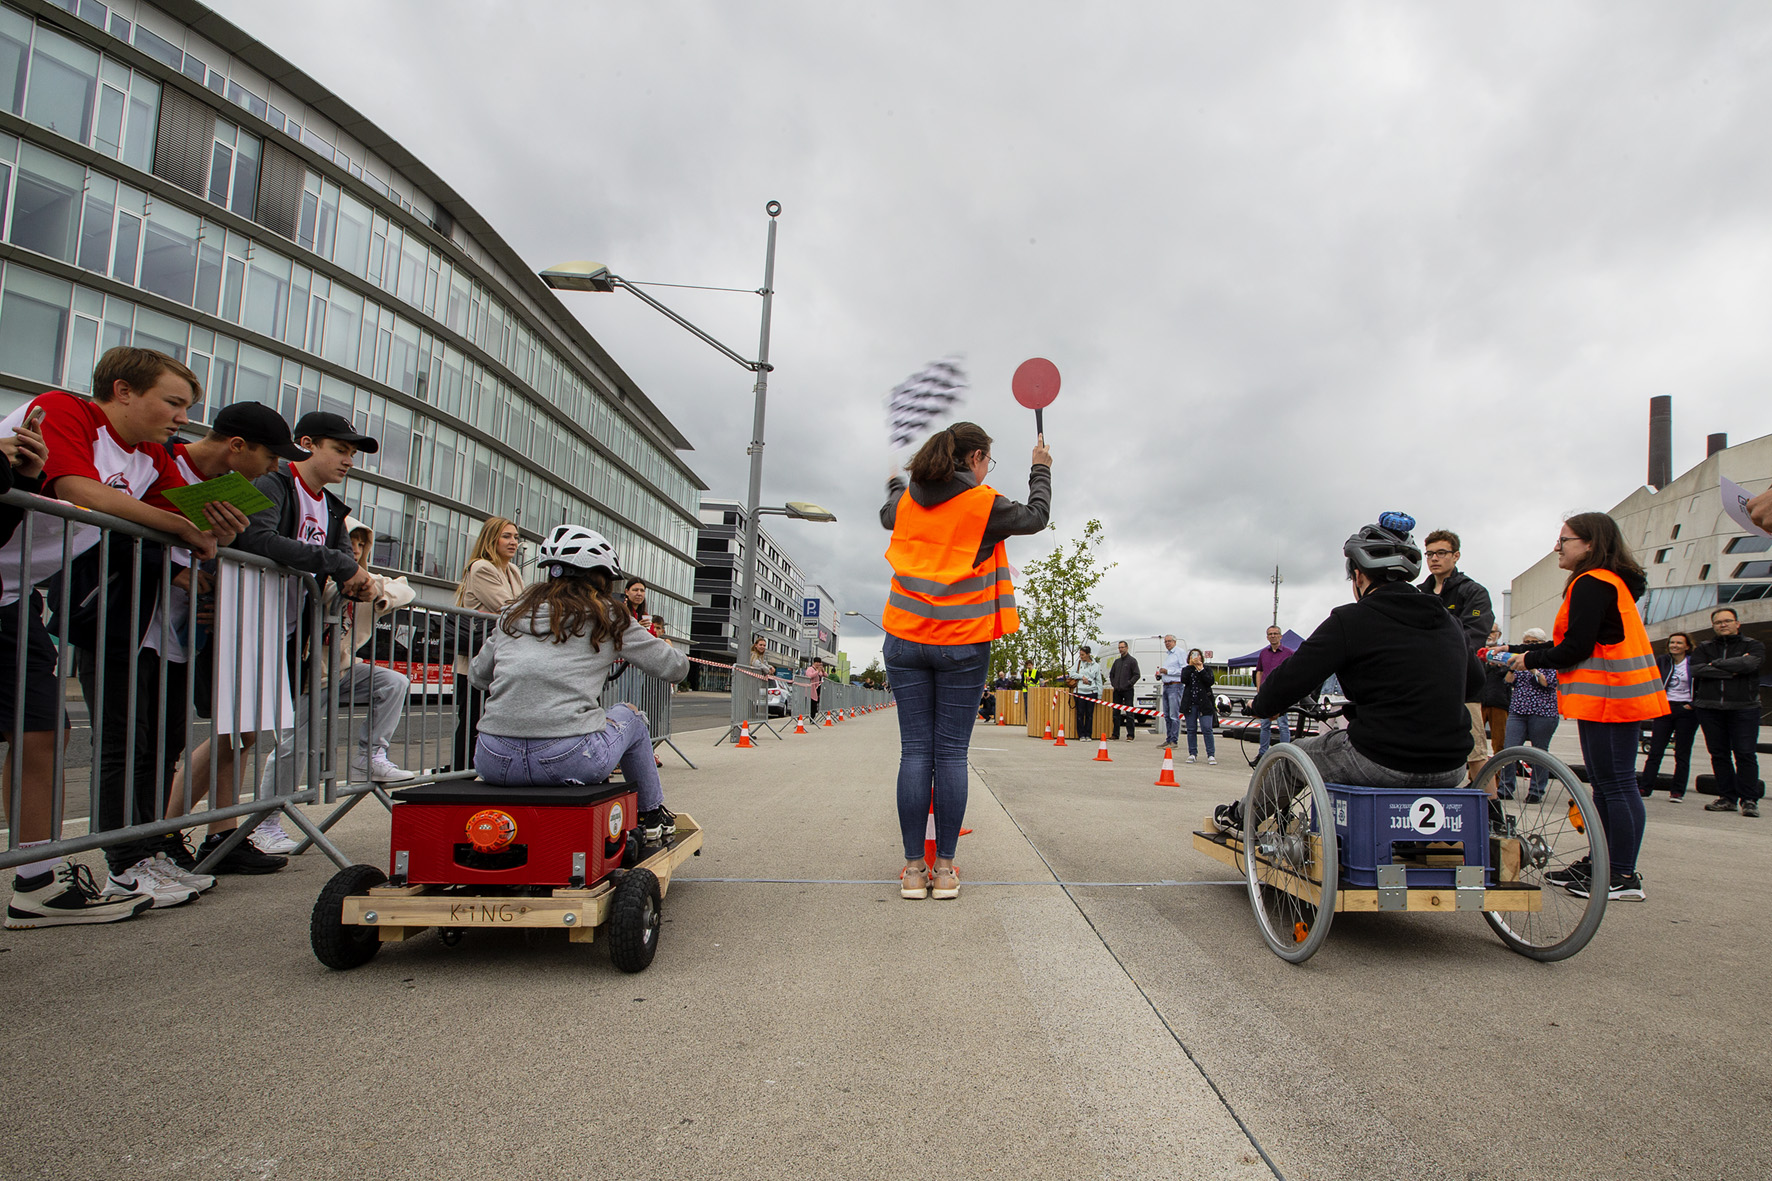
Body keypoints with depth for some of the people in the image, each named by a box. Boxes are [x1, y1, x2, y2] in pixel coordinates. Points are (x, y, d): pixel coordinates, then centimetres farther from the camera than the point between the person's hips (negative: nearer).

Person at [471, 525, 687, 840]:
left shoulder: (515, 611, 16)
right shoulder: (608, 616, 5)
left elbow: (477, 675, 24)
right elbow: (675, 668, 10)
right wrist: (666, 649, 35)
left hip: (493, 763, 4)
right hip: (567, 762, -3)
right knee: (629, 715, 26)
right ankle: (652, 816, 38)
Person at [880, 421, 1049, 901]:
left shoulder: (906, 501, 8)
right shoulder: (983, 503, -4)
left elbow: (886, 515, 32)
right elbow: (1035, 518, 11)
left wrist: (895, 482, 52)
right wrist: (1041, 471, 27)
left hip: (905, 640, 3)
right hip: (961, 645, -3)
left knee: (915, 752, 4)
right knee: (951, 754, 2)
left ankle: (913, 868, 6)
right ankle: (945, 869, 7)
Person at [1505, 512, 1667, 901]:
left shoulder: (1591, 583, -14)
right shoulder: (1610, 580, 20)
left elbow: (1577, 647, -20)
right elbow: (1577, 642, 19)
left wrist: (1530, 660, -5)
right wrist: (1516, 651, 16)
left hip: (1609, 695, -11)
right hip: (1619, 695, 11)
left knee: (1616, 783, -7)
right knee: (1606, 783, 14)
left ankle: (1623, 878, -2)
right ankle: (1600, 864, 22)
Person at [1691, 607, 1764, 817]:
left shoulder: (1753, 646, 7)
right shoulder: (1703, 648, 13)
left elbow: (1750, 663, -15)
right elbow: (1696, 669, -5)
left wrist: (1715, 664, -7)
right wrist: (1730, 671, -12)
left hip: (1744, 707, -2)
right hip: (1709, 707, 3)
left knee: (1745, 754, -5)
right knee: (1719, 754, 5)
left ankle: (1749, 800, 2)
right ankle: (1727, 798, 12)